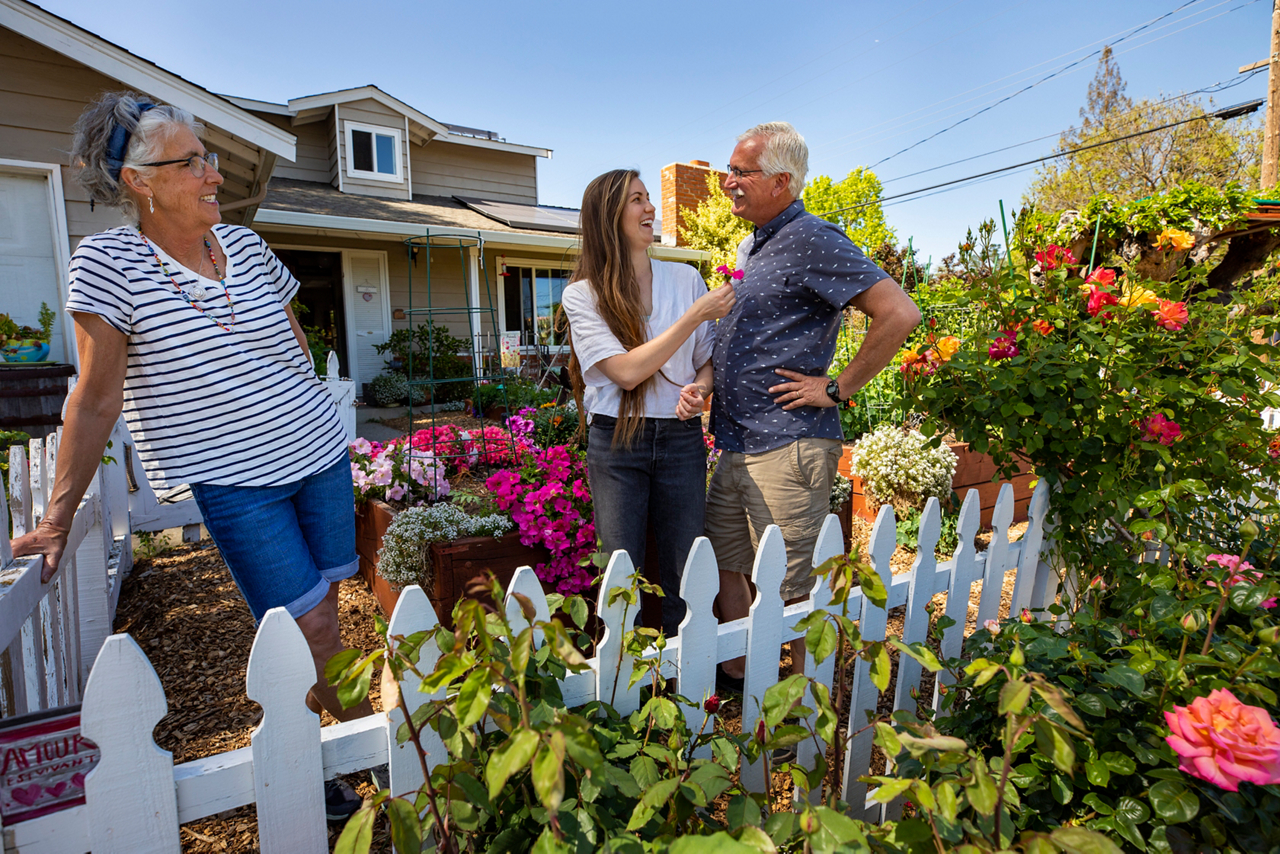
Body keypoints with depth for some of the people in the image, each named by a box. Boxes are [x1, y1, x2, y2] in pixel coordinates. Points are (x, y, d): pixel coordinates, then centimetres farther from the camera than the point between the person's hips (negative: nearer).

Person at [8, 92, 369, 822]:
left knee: (319, 618, 11)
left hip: (321, 455, 5)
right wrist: (59, 517, -5)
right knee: (313, 634, -3)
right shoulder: (108, 262, -6)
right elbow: (97, 398, -6)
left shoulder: (244, 243, 6)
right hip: (235, 484, -4)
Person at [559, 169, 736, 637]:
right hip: (616, 441, -2)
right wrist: (696, 314, -17)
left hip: (681, 439, 2)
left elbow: (708, 359, 13)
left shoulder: (686, 278, 7)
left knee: (684, 576, 7)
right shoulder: (582, 295, -1)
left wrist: (699, 388, -11)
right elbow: (626, 371, -14)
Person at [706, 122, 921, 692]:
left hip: (786, 448, -9)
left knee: (792, 591, 4)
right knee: (723, 564, 18)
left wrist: (837, 388, -16)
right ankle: (736, 675, 37)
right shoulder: (750, 245, 16)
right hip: (735, 447, 9)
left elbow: (899, 314, -19)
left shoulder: (811, 241, -12)